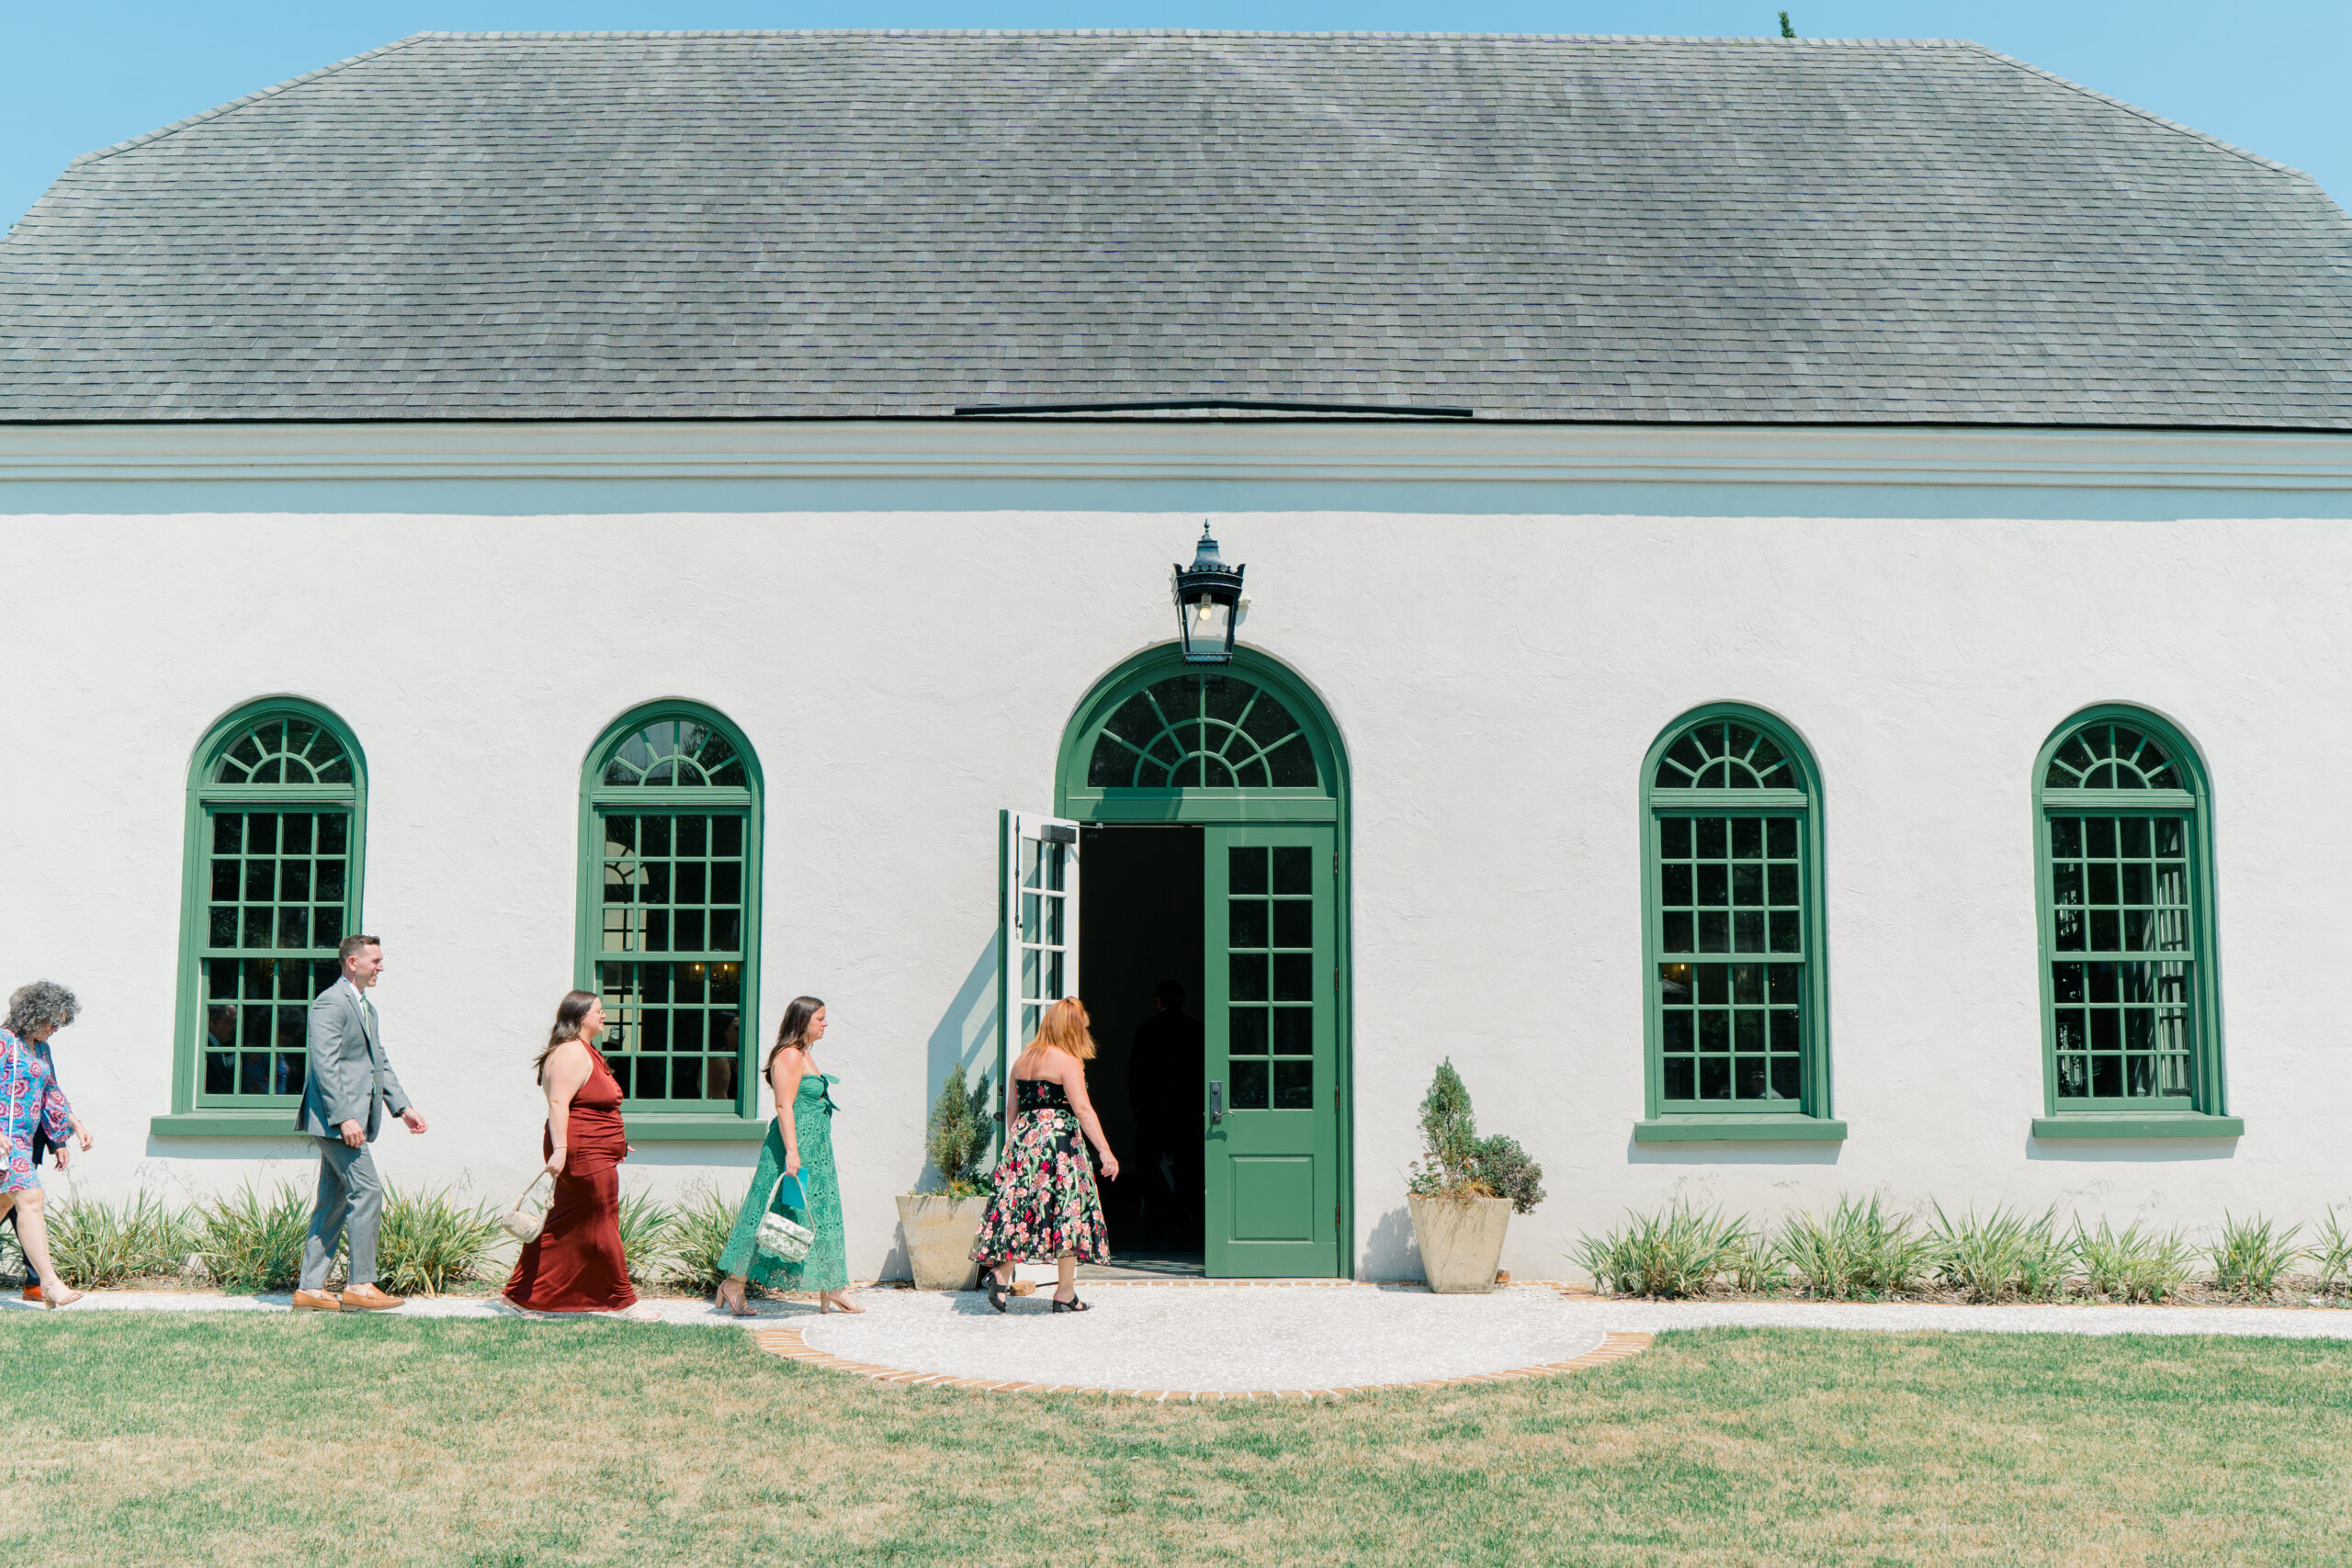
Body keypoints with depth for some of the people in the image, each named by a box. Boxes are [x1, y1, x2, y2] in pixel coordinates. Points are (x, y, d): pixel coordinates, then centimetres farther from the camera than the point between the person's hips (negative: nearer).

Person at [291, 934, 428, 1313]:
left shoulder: (367, 1008, 21)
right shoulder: (330, 1002, -11)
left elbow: (380, 1063, 25)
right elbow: (325, 1064, -18)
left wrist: (402, 1107, 16)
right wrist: (344, 1118, -23)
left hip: (352, 1118, 10)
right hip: (336, 1116, -10)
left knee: (334, 1203, 10)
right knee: (366, 1192, -11)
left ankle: (310, 1288, 14)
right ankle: (361, 1285, -7)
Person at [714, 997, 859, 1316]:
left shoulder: (804, 1055, 17)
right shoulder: (790, 1055, -13)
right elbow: (784, 1107, -21)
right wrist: (791, 1152, -26)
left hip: (815, 1150, 10)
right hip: (795, 1145, -10)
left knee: (823, 1216, 9)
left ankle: (830, 1290, 12)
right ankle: (734, 1283, 1)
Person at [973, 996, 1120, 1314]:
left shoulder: (1022, 1059, 12)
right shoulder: (1068, 1062, -9)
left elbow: (1011, 1108, 15)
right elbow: (1083, 1109, -16)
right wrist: (1105, 1151, -19)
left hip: (1022, 1139, 6)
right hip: (1058, 1139, -6)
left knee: (1021, 1208, 11)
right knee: (1068, 1208, 2)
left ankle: (1002, 1272, -5)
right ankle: (1066, 1293, 4)